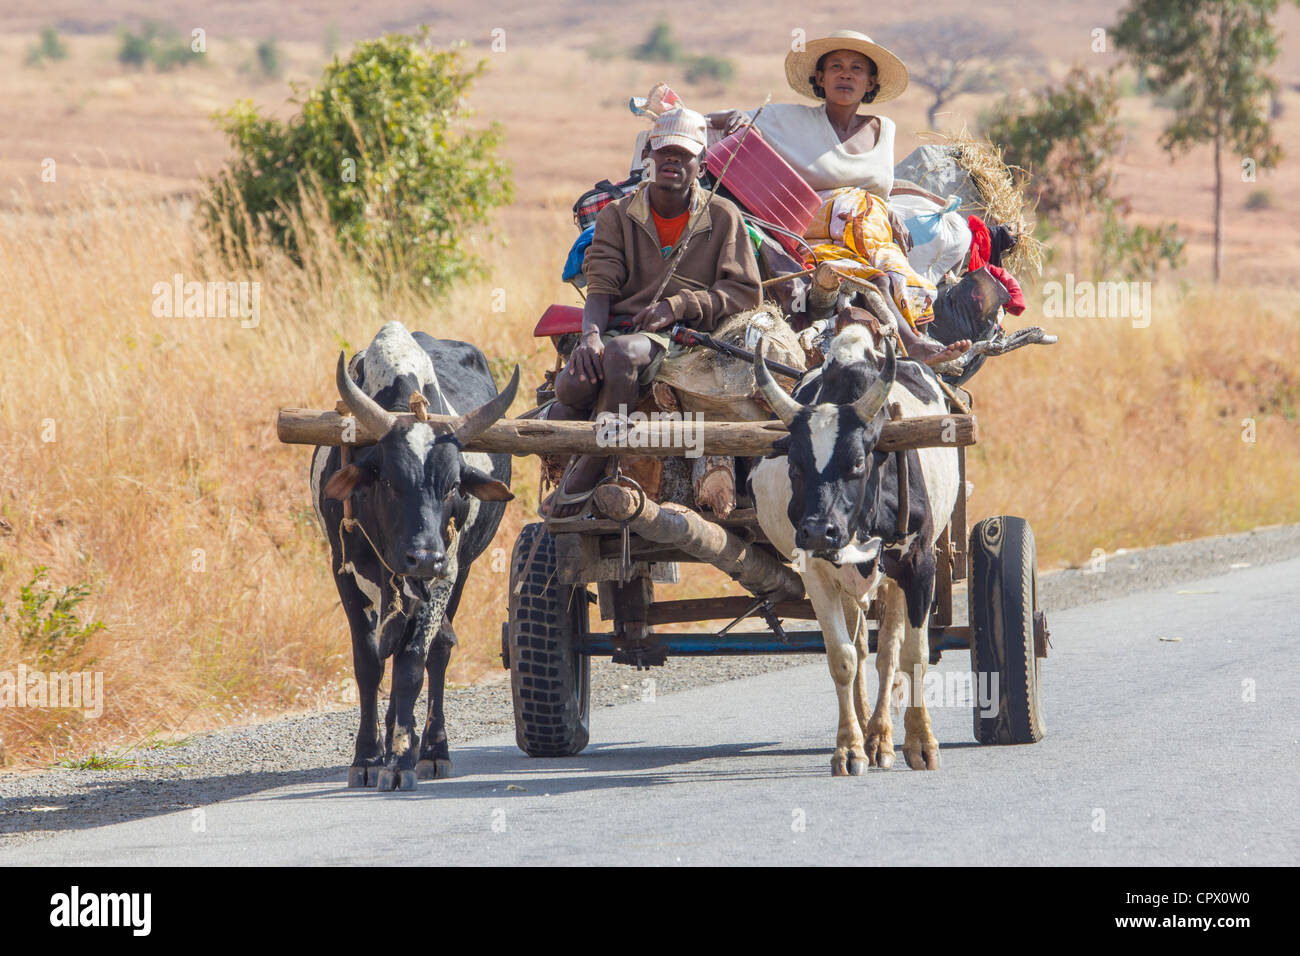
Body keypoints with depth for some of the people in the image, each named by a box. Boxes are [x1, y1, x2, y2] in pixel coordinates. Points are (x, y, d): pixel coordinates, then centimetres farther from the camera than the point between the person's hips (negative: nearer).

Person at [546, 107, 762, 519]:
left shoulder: (722, 217, 9)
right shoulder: (618, 216, 14)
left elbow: (747, 292, 5)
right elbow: (601, 286, 3)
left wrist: (676, 305, -8)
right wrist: (591, 334, -20)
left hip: (679, 335, -2)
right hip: (617, 327, 2)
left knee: (622, 352, -40)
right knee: (573, 385, -36)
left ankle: (588, 471, -27)